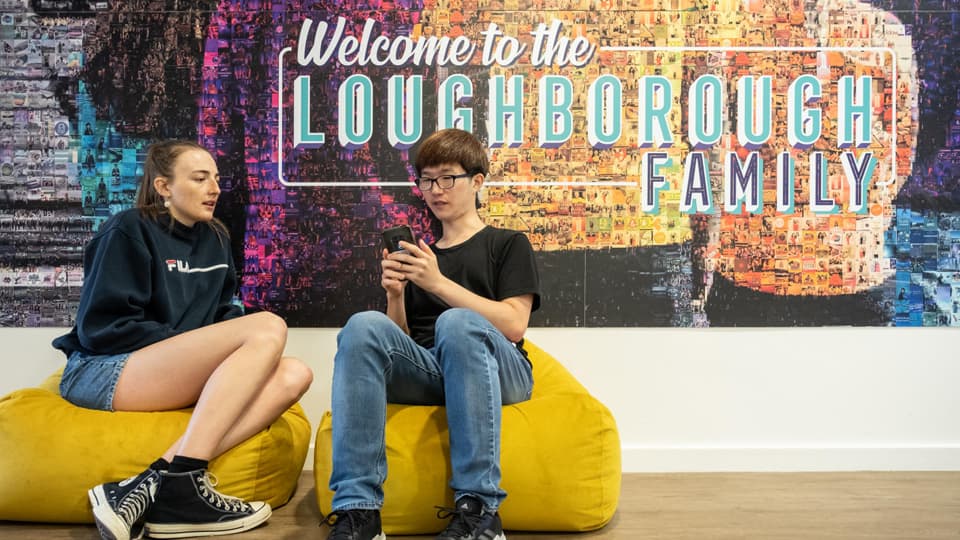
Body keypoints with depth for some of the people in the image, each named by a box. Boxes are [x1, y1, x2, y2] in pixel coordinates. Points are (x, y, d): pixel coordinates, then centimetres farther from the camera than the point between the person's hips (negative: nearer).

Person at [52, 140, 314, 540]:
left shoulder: (215, 239, 16)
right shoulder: (129, 230, -4)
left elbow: (221, 314, 22)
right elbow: (101, 327, -11)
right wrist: (212, 341, -13)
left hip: (180, 374, 7)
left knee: (294, 375, -21)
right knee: (268, 328, -26)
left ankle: (149, 486, -34)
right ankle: (180, 481, -33)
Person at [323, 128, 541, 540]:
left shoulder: (508, 244, 12)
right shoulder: (418, 256, 24)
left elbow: (513, 325, -4)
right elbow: (398, 340, 18)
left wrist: (439, 283, -11)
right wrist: (395, 295, -2)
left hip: (498, 372, -3)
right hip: (426, 371, 3)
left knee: (456, 323, -36)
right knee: (364, 326, -26)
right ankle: (357, 507, -34)